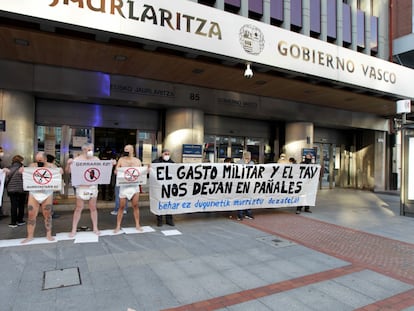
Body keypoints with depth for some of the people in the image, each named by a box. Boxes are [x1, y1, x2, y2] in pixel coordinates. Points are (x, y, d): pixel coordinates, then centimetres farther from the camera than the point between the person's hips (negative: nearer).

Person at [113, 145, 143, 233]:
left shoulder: (137, 161, 5)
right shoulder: (121, 160, 2)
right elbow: (116, 172, 3)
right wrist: (116, 170, -19)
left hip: (134, 185, 1)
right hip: (124, 186, -1)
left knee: (135, 206, 6)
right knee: (121, 207, 2)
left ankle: (137, 225, 17)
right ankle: (118, 226, 12)